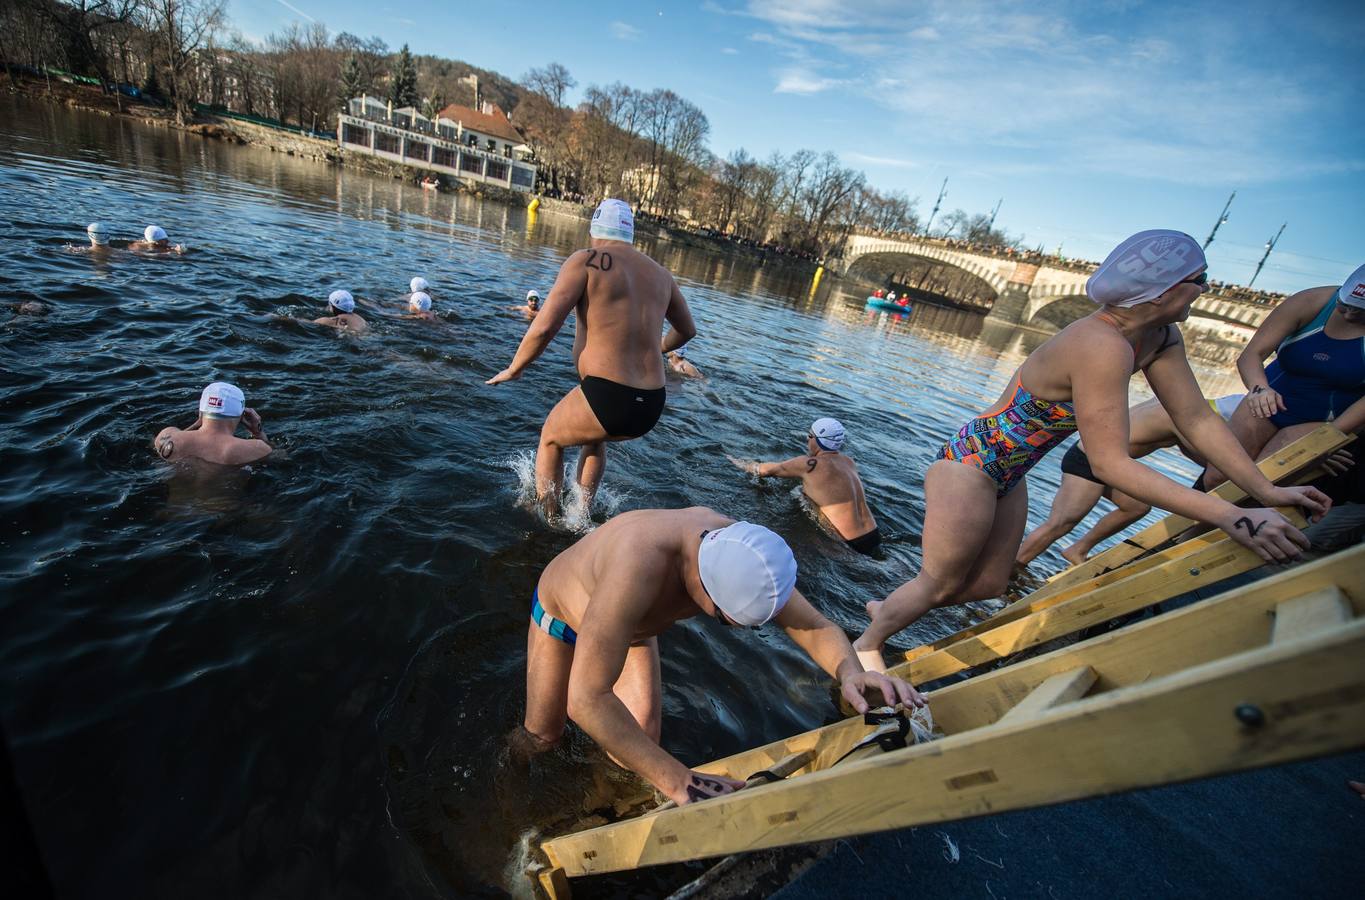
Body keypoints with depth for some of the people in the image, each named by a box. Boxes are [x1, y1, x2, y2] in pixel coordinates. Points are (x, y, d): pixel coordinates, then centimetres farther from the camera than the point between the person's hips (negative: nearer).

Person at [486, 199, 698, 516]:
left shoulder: (587, 260, -3)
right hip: (650, 409, 6)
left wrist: (514, 368, 6)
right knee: (595, 439, 38)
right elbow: (687, 330, 27)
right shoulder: (660, 274, 13)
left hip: (605, 398, -6)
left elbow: (544, 327, -12)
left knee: (550, 437, 27)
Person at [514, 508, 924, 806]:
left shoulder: (741, 553, -31)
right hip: (561, 610, -4)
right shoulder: (640, 564, -50)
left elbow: (817, 628, -20)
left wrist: (850, 671, -41)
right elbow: (585, 700, -49)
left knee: (637, 749, 2)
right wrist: (679, 782, -48)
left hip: (632, 626, 4)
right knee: (542, 737, 10)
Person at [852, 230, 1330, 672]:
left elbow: (1197, 419, 5)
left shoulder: (1160, 338, 0)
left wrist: (1268, 492, 1)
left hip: (1006, 476, 10)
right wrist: (1229, 516, -27)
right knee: (940, 584, 6)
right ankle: (866, 643, 30)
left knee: (988, 585, 20)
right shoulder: (1101, 346, -30)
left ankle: (887, 607, 40)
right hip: (970, 465, -9)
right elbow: (1110, 463, -29)